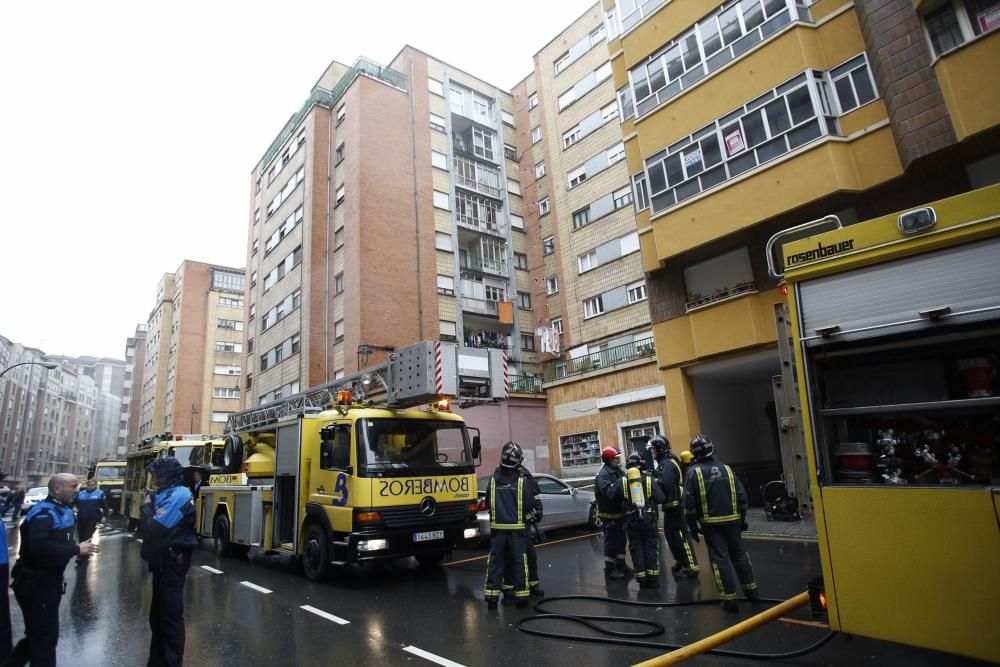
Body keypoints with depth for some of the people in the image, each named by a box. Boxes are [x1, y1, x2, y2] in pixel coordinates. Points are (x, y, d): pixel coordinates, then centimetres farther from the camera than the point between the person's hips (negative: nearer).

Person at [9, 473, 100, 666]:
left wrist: (81, 549, -5)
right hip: (35, 583, -9)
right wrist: (76, 549, -30)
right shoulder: (43, 512, -23)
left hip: (50, 581, 9)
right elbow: (39, 546, -39)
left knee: (38, 635, 23)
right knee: (46, 637, 4)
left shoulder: (64, 510, 8)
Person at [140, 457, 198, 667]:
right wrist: (150, 504, -3)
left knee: (170, 614, -1)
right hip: (163, 560, 11)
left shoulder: (177, 496, -20)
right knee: (158, 612, 21)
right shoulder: (168, 494, 12)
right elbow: (151, 523, 11)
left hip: (172, 561, -11)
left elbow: (154, 529, -25)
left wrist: (146, 506, -10)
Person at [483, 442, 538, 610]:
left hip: (497, 528, 2)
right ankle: (521, 596, 12)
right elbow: (530, 506, -6)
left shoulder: (493, 481, -1)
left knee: (495, 561, 9)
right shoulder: (523, 482, -9)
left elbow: (488, 503, 7)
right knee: (519, 562, 7)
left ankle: (492, 596, 10)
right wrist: (528, 517, 15)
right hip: (517, 528, -2)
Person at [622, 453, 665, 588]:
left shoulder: (623, 481, -4)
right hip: (649, 518, 0)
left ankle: (642, 579, 12)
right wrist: (650, 497, 12)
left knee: (636, 548, 9)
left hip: (631, 520, 0)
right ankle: (653, 578, 12)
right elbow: (660, 498, -8)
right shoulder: (649, 479, -5)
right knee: (651, 547, 10)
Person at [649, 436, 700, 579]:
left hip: (675, 506, -11)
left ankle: (692, 568, 0)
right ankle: (681, 562, 32)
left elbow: (664, 484, -31)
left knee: (680, 536, -5)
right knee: (670, 535, 19)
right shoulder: (665, 462, 15)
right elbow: (664, 481, 15)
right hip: (672, 506, 11)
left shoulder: (668, 463, -19)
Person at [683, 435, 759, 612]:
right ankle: (751, 590, 27)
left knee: (720, 559, 1)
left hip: (711, 524, -4)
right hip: (732, 520, 4)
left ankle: (729, 599, 3)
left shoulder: (694, 472, -8)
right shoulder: (726, 468, 3)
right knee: (739, 554, 18)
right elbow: (742, 496, 5)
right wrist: (742, 519, 16)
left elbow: (689, 503, -11)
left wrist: (693, 526, -1)